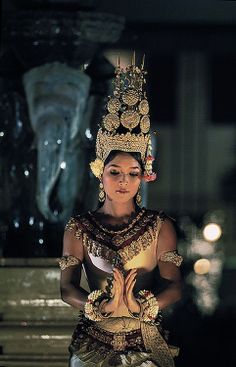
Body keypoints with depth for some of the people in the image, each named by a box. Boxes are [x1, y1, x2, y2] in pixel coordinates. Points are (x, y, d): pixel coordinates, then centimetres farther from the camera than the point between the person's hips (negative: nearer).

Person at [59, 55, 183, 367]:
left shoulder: (160, 227, 3)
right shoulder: (79, 228, 4)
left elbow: (173, 286, -6)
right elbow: (67, 287, -4)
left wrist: (139, 305, -26)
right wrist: (104, 305, -23)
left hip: (146, 341, 0)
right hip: (94, 340, 0)